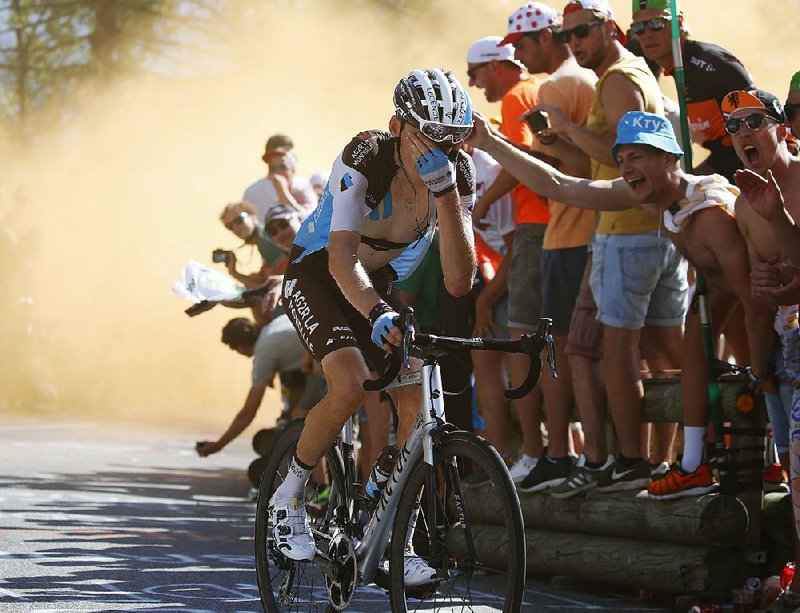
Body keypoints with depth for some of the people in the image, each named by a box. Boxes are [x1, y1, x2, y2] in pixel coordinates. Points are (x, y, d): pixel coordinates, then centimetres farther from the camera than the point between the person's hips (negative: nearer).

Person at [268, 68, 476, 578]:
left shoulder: (457, 174, -17)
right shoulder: (365, 158, -29)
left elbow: (459, 281, -27)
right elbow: (342, 256, -39)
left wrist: (444, 192, -37)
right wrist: (376, 313, -57)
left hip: (380, 281, 5)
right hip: (317, 271, -4)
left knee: (418, 404, -15)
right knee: (350, 387, -29)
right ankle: (289, 496, -6)